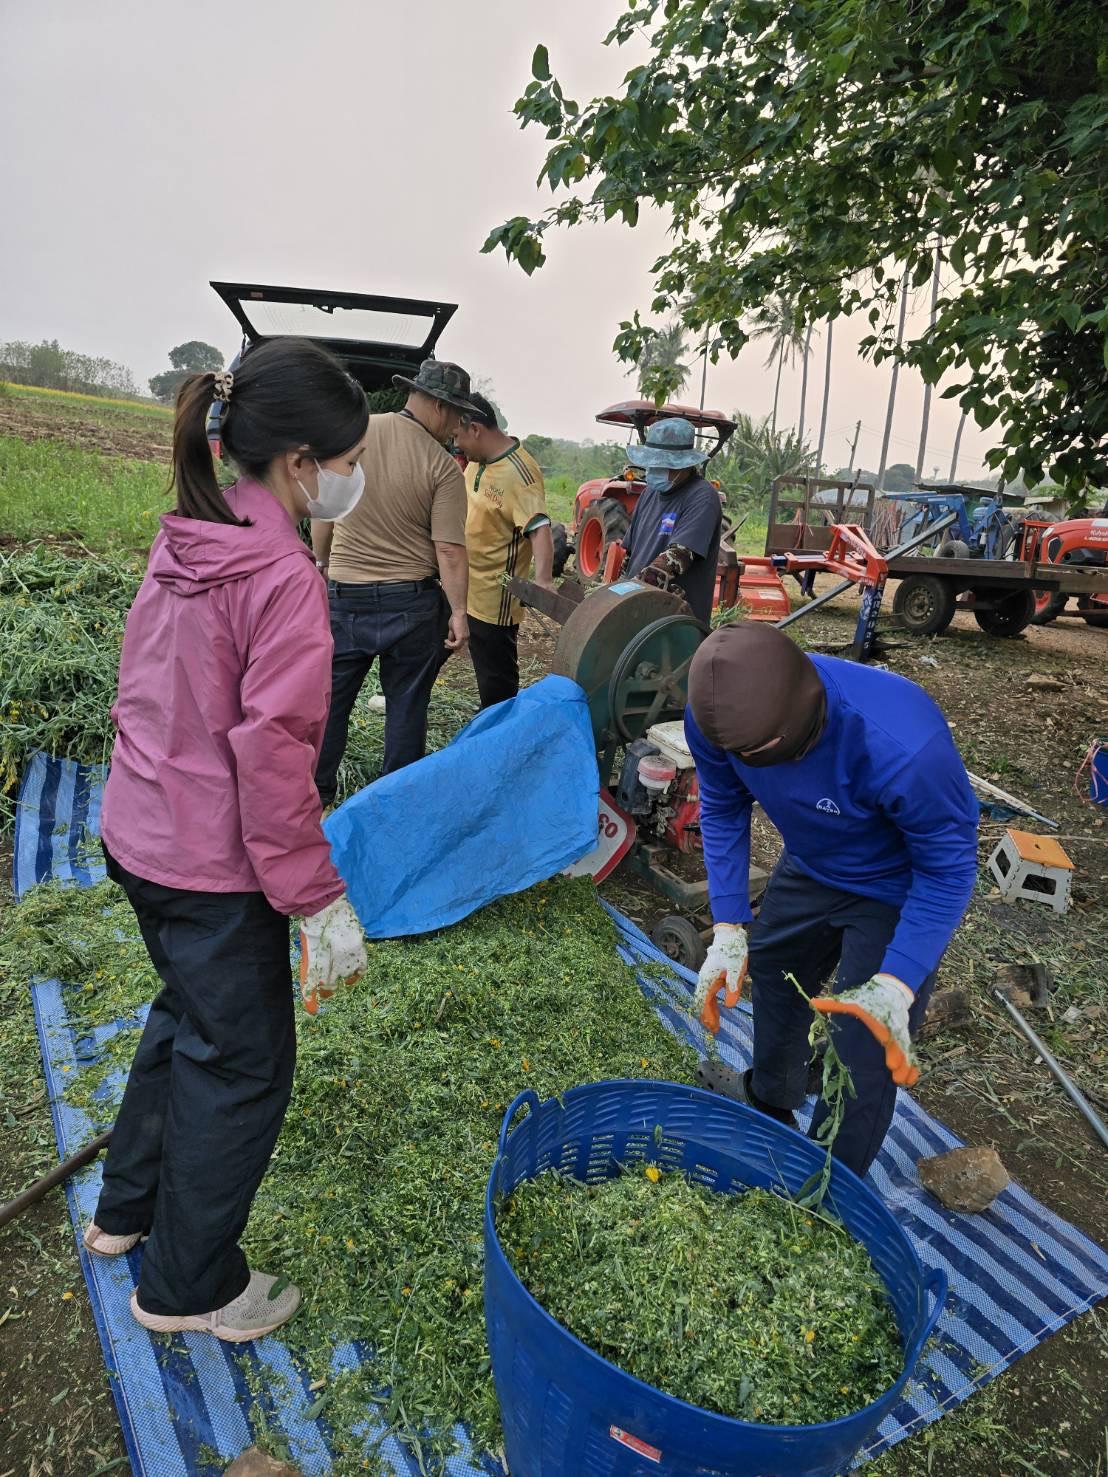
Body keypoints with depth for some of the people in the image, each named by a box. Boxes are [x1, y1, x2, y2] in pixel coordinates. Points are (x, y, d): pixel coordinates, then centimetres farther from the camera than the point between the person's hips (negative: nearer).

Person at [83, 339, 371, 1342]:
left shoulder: (185, 544, 3)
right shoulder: (282, 577, -23)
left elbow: (147, 686, 11)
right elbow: (272, 754, -25)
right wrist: (322, 902, -18)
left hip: (139, 833, 9)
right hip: (213, 864, -9)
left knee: (188, 1015, 28)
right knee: (243, 1063, 11)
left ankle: (128, 1210, 49)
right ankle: (188, 1288, 32)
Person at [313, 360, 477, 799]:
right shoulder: (443, 467, -12)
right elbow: (449, 551, -15)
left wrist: (322, 564, 19)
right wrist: (458, 611, -8)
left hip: (345, 594, 3)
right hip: (411, 599, -2)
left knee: (330, 694, 14)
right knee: (406, 704, 11)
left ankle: (315, 789, 24)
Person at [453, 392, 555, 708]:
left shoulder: (519, 473, -22)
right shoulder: (477, 462, 6)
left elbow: (540, 529, -33)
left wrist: (542, 580, -45)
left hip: (493, 600, -9)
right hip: (464, 589, 9)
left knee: (496, 684, 3)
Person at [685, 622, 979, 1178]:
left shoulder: (902, 744, -43)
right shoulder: (716, 714, -28)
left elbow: (949, 866, -27)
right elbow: (723, 812, -9)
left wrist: (895, 986, -35)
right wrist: (728, 928, -15)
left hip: (900, 889, -5)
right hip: (810, 866, 6)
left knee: (863, 1054, -5)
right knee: (771, 971, 24)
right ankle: (770, 1100, 54)